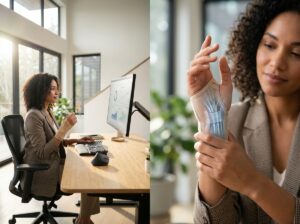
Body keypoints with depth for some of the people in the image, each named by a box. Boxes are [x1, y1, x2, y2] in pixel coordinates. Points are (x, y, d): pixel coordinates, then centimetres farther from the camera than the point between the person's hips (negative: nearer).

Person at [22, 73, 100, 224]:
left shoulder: (47, 112, 10)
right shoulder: (34, 116, -20)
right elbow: (42, 153, -26)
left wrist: (75, 141, 3)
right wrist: (65, 127, -28)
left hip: (54, 163, 9)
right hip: (43, 171, -9)